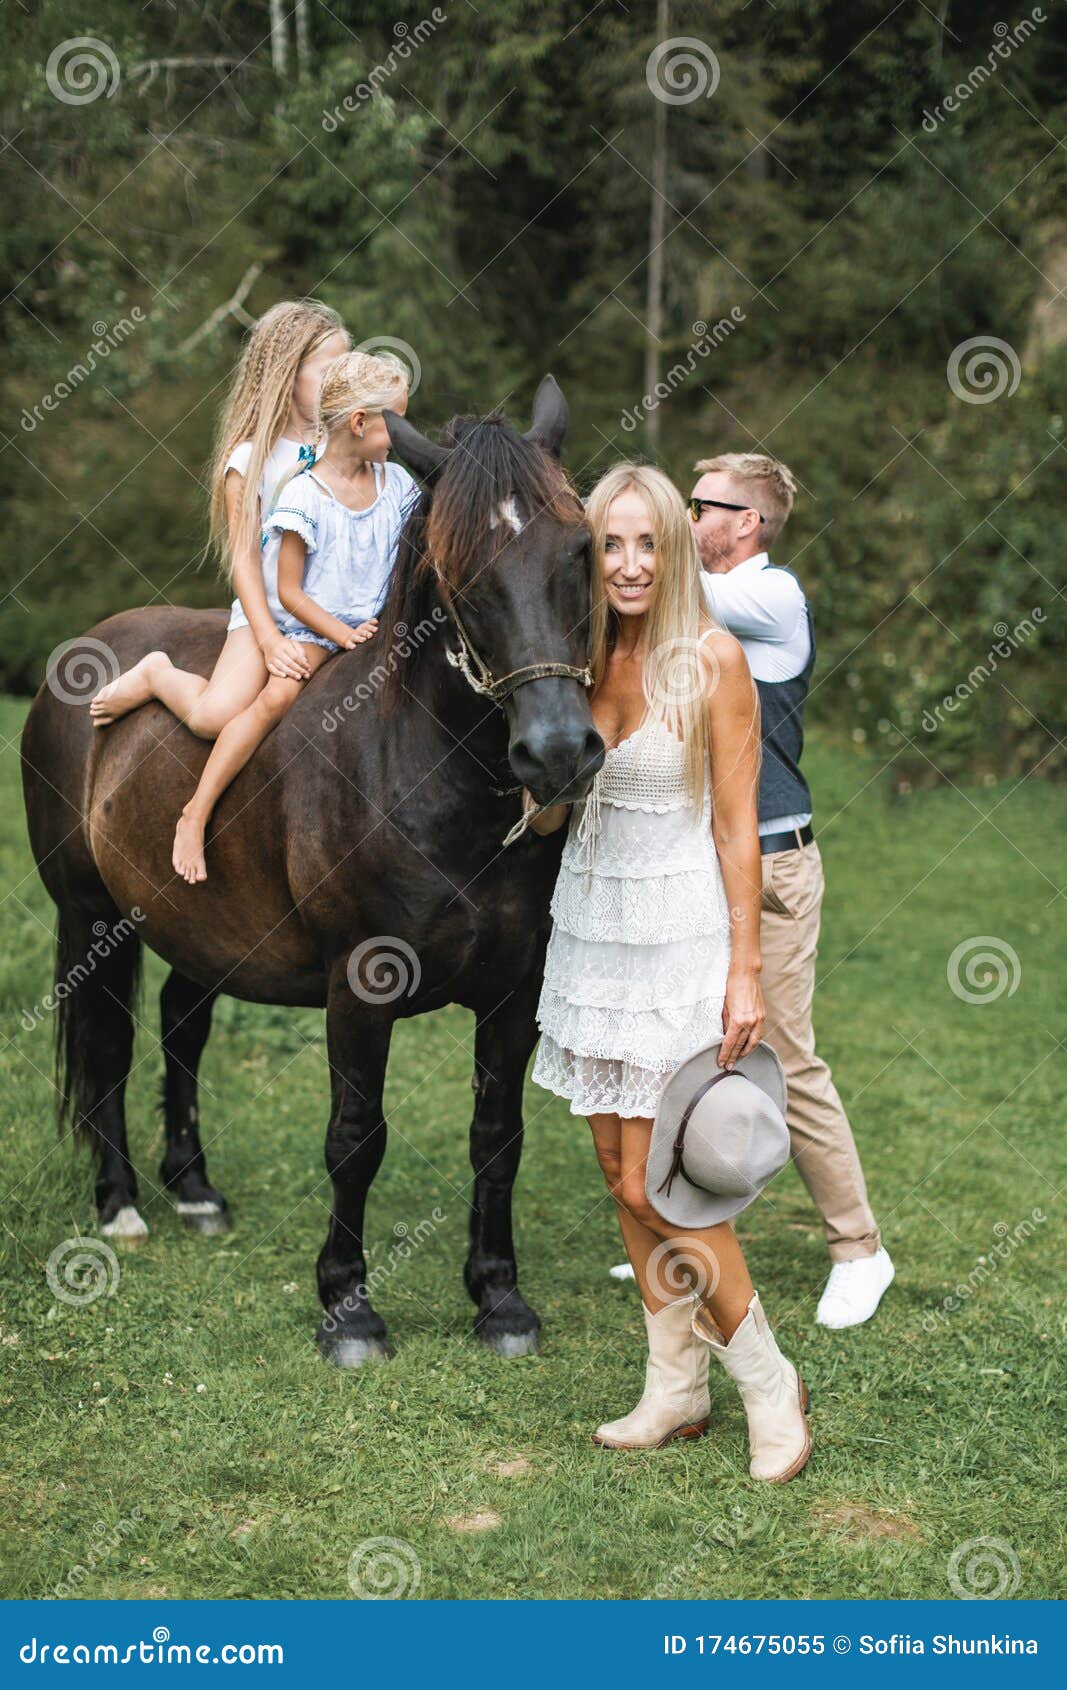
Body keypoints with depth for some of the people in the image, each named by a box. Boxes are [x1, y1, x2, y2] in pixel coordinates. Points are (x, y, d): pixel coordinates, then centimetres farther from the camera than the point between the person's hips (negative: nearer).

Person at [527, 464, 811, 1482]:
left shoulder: (712, 658, -11)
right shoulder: (578, 659, 4)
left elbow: (736, 824, -11)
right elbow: (545, 816, 8)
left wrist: (745, 970, -13)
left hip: (679, 939, -6)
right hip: (590, 929, 6)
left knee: (653, 1187, -8)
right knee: (621, 1175, 10)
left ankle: (769, 1382, 10)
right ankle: (676, 1390, 22)